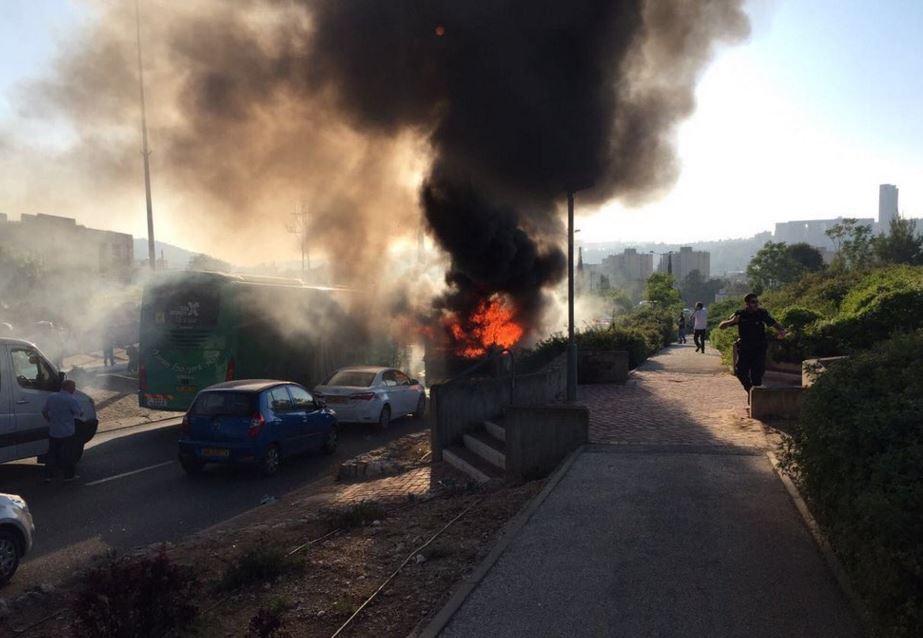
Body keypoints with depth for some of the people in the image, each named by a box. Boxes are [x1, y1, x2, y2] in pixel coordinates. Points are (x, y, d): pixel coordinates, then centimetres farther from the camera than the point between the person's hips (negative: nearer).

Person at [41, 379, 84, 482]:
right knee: (69, 454, 8)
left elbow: (44, 413, 12)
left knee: (52, 454, 15)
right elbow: (79, 413, -10)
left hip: (53, 432, 6)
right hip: (68, 433, -6)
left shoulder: (50, 398, 4)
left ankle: (48, 475, 15)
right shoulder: (71, 400, -18)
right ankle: (69, 475, 17)